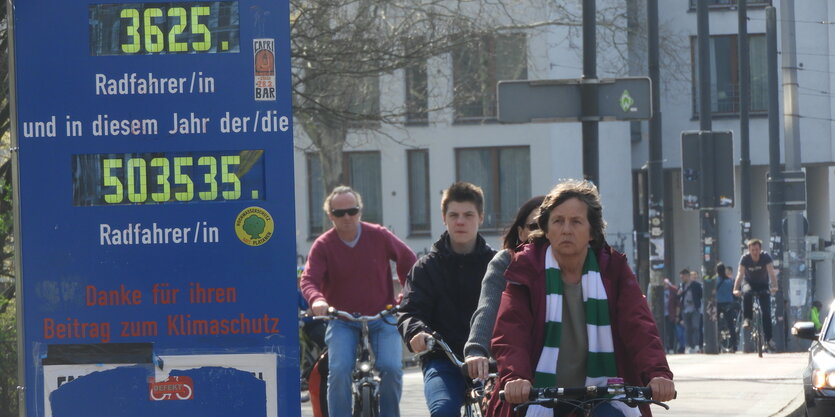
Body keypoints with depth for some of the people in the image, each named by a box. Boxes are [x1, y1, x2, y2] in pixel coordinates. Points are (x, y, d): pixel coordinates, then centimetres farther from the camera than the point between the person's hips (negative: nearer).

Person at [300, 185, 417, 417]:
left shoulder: (379, 236, -2)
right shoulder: (323, 245, -5)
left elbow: (408, 261, 11)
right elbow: (309, 279, -16)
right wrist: (316, 300, -38)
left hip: (382, 319, 0)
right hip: (342, 322, 0)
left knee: (391, 368, -20)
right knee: (339, 371, -22)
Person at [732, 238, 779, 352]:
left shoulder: (766, 257, -20)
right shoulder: (745, 258, -19)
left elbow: (771, 272, -30)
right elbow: (740, 274, -27)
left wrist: (774, 286, -47)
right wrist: (736, 289, -42)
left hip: (763, 285, 0)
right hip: (749, 283, 0)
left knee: (766, 311, -11)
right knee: (747, 293, -37)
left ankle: (769, 338, -4)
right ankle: (747, 319, -26)